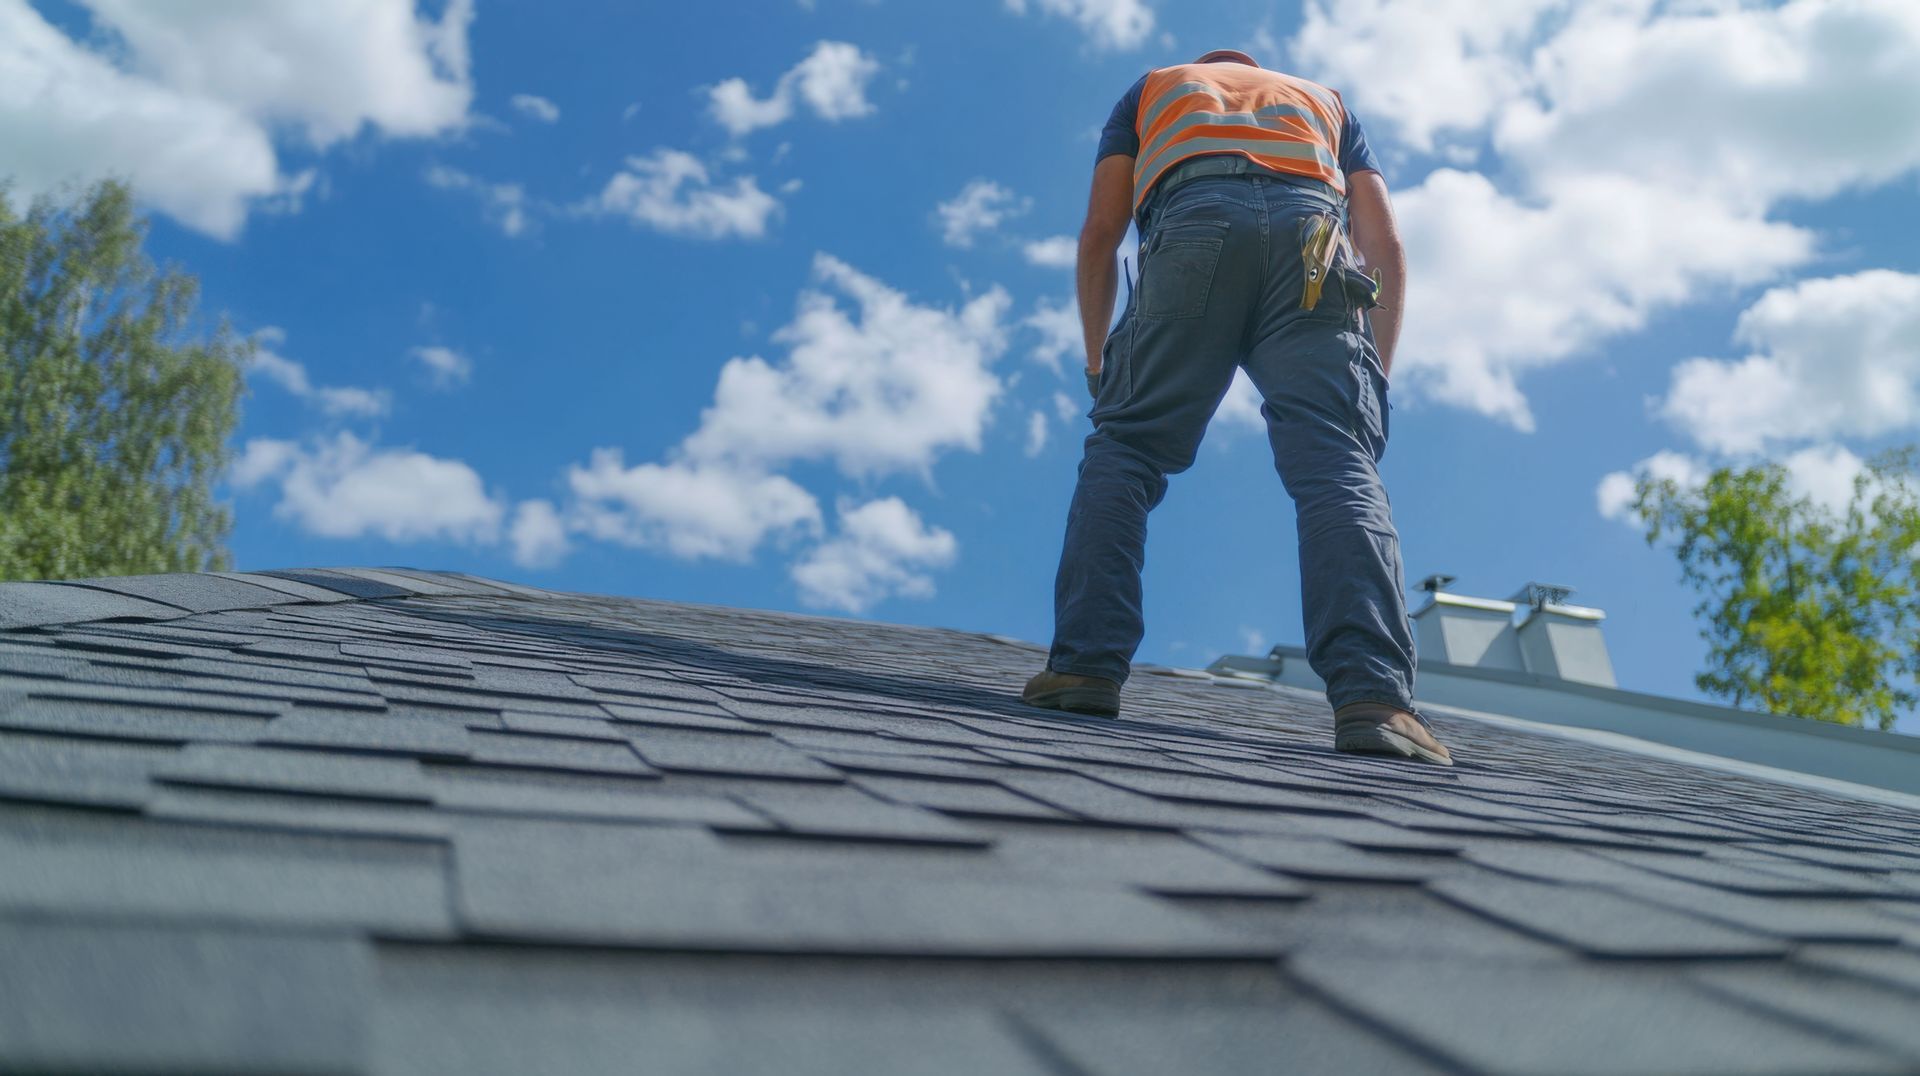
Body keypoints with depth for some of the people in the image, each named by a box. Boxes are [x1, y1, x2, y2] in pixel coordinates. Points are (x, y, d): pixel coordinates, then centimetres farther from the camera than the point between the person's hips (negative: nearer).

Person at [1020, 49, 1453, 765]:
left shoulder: (1153, 89, 37)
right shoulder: (1326, 103, 40)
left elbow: (1099, 233, 21)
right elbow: (1386, 247, 23)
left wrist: (1096, 360, 28)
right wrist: (1375, 373, 23)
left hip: (1194, 230, -1)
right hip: (1313, 239, 1)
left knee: (1124, 449, 4)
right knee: (1337, 469, -10)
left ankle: (1085, 668, -10)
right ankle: (1374, 699, -26)